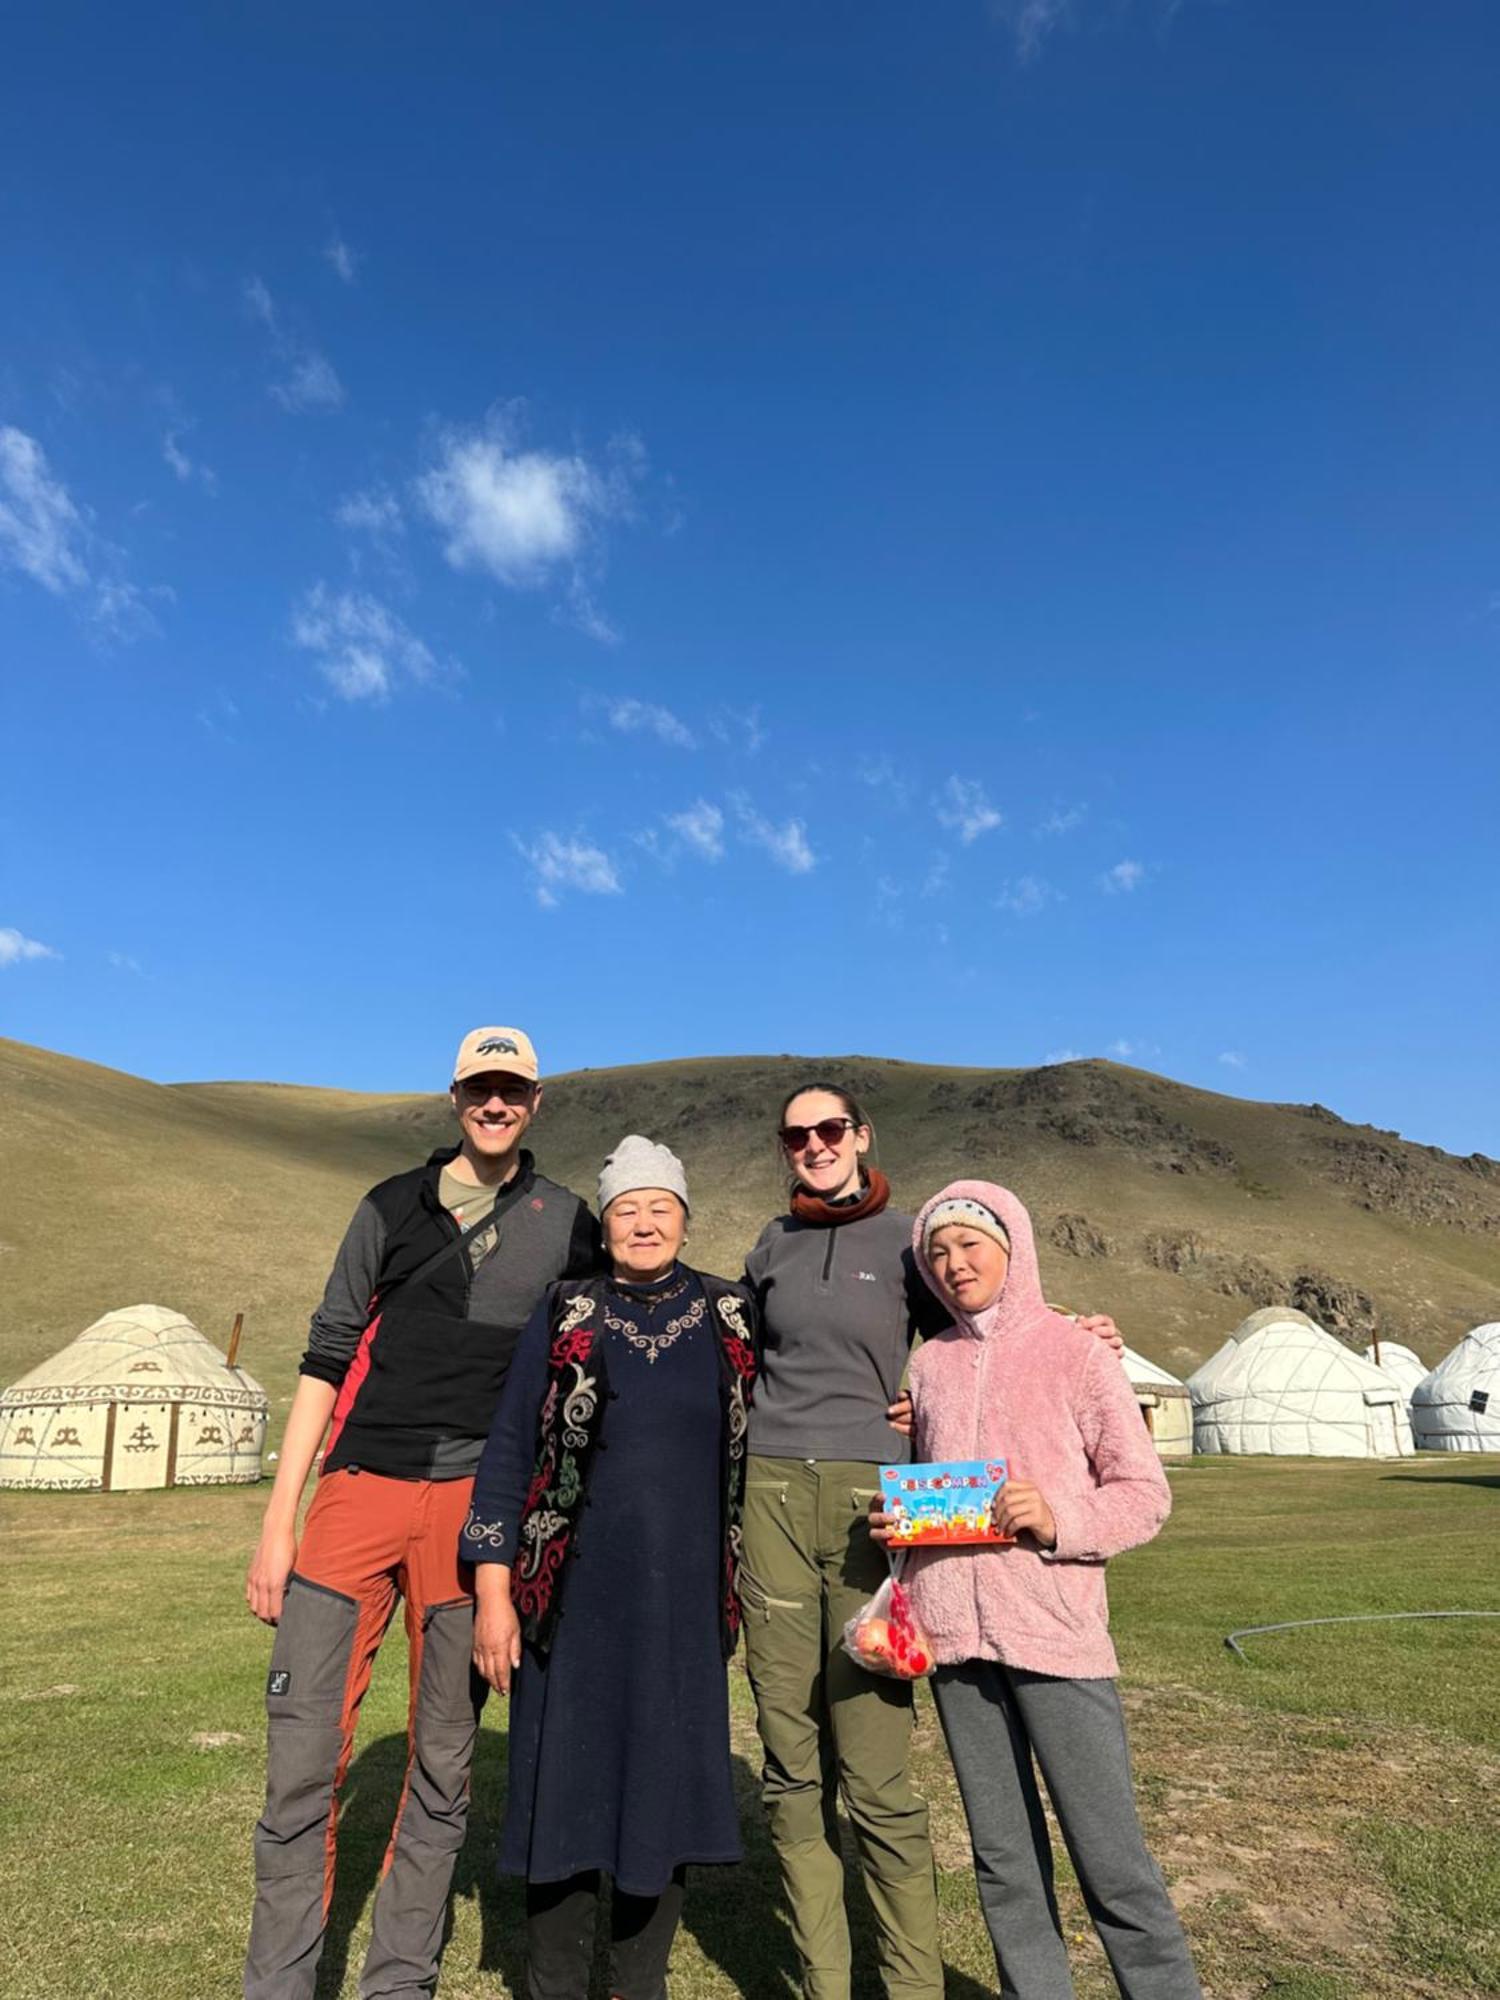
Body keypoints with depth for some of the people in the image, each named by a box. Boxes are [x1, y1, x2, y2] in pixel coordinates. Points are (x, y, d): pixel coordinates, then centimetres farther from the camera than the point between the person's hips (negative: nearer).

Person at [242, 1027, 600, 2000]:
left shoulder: (568, 1225, 7)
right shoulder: (393, 1207, 8)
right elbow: (327, 1359, 7)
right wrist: (279, 1519, 2)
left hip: (476, 1507, 0)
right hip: (359, 1486, 0)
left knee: (445, 1761, 8)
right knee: (304, 1747, 0)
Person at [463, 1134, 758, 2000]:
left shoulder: (734, 1318, 3)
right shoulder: (567, 1316, -1)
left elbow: (761, 1441, 13)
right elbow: (508, 1451, -1)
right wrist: (494, 1593, -5)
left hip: (685, 1599, 1)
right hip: (576, 1598, -1)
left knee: (669, 1790, 9)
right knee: (568, 1788, 7)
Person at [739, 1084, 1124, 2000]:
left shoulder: (908, 1240, 6)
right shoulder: (772, 1248, 14)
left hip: (870, 1498, -3)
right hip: (773, 1496, 3)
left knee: (876, 1771, -4)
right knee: (791, 1767, 6)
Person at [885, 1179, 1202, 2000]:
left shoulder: (1073, 1350, -2)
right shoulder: (929, 1363, 10)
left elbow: (1145, 1492, -1)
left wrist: (1060, 1520, -17)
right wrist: (895, 1522, 1)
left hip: (1056, 1631, -4)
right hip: (955, 1633, 4)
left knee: (1110, 1854, 2)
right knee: (1002, 1856, 13)